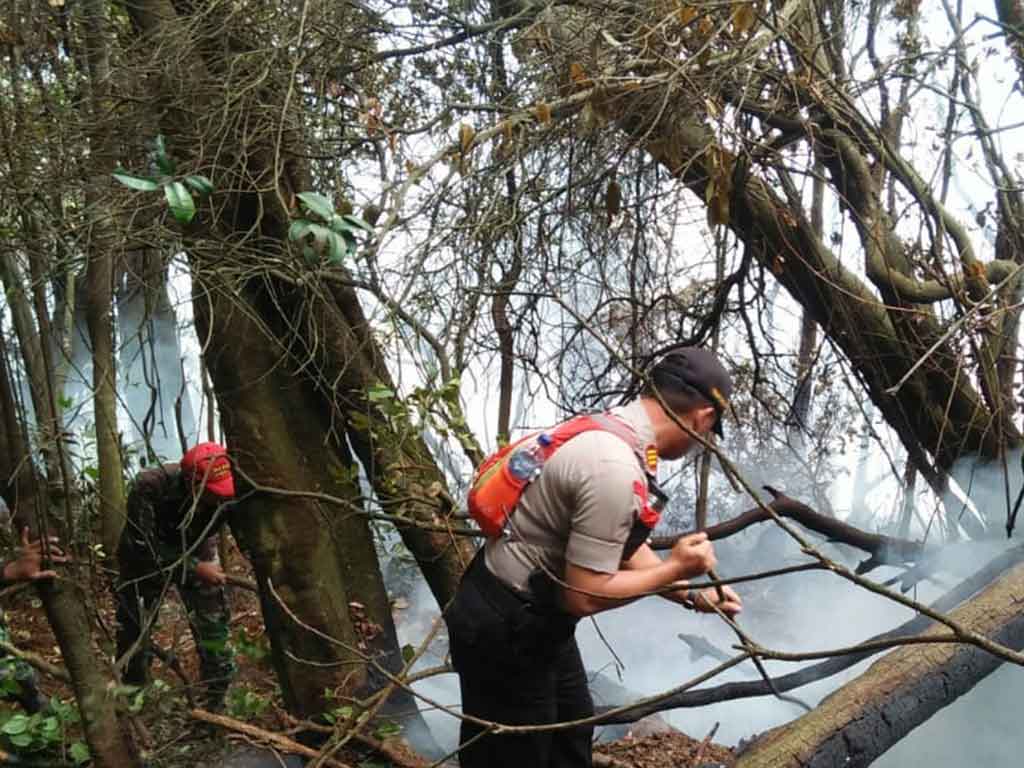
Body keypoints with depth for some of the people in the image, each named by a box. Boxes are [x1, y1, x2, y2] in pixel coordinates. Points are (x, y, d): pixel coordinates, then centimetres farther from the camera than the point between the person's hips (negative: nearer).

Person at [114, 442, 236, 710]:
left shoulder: (225, 491, -30)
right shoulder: (149, 487, -37)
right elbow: (143, 551, -33)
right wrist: (195, 569, -32)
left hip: (197, 555, 2)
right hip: (147, 561, -2)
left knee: (214, 627, -6)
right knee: (133, 631, 8)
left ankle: (214, 706, 10)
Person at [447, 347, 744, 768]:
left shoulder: (613, 428, 0)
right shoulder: (615, 470, -30)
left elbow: (620, 544, 12)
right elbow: (584, 596, -26)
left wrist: (691, 594, 13)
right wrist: (675, 569, -14)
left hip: (533, 617, 10)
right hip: (504, 630, -10)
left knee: (571, 734, 26)